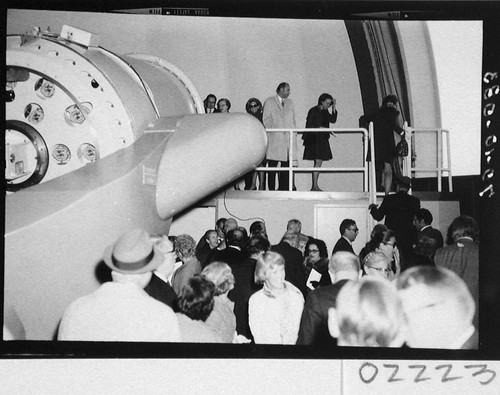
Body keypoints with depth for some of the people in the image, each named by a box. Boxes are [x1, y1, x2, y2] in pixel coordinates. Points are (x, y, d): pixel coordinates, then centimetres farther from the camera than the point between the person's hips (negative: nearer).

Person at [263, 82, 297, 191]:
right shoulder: (269, 102, 5)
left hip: (289, 138, 4)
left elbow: (293, 119, 21)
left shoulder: (290, 102, 20)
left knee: (286, 166, 1)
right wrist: (275, 129, -10)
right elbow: (266, 120, 0)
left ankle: (284, 189, 5)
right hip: (274, 139, -4)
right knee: (272, 167, -4)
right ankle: (271, 190, 0)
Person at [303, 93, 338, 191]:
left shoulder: (325, 112, 13)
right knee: (318, 161, -14)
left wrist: (334, 108, -4)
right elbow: (309, 126, -11)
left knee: (319, 162, 6)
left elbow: (333, 120, 1)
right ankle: (314, 186, -15)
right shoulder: (313, 111, -8)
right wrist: (320, 128, -20)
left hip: (322, 140, 8)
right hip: (314, 140, -8)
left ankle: (315, 186, 9)